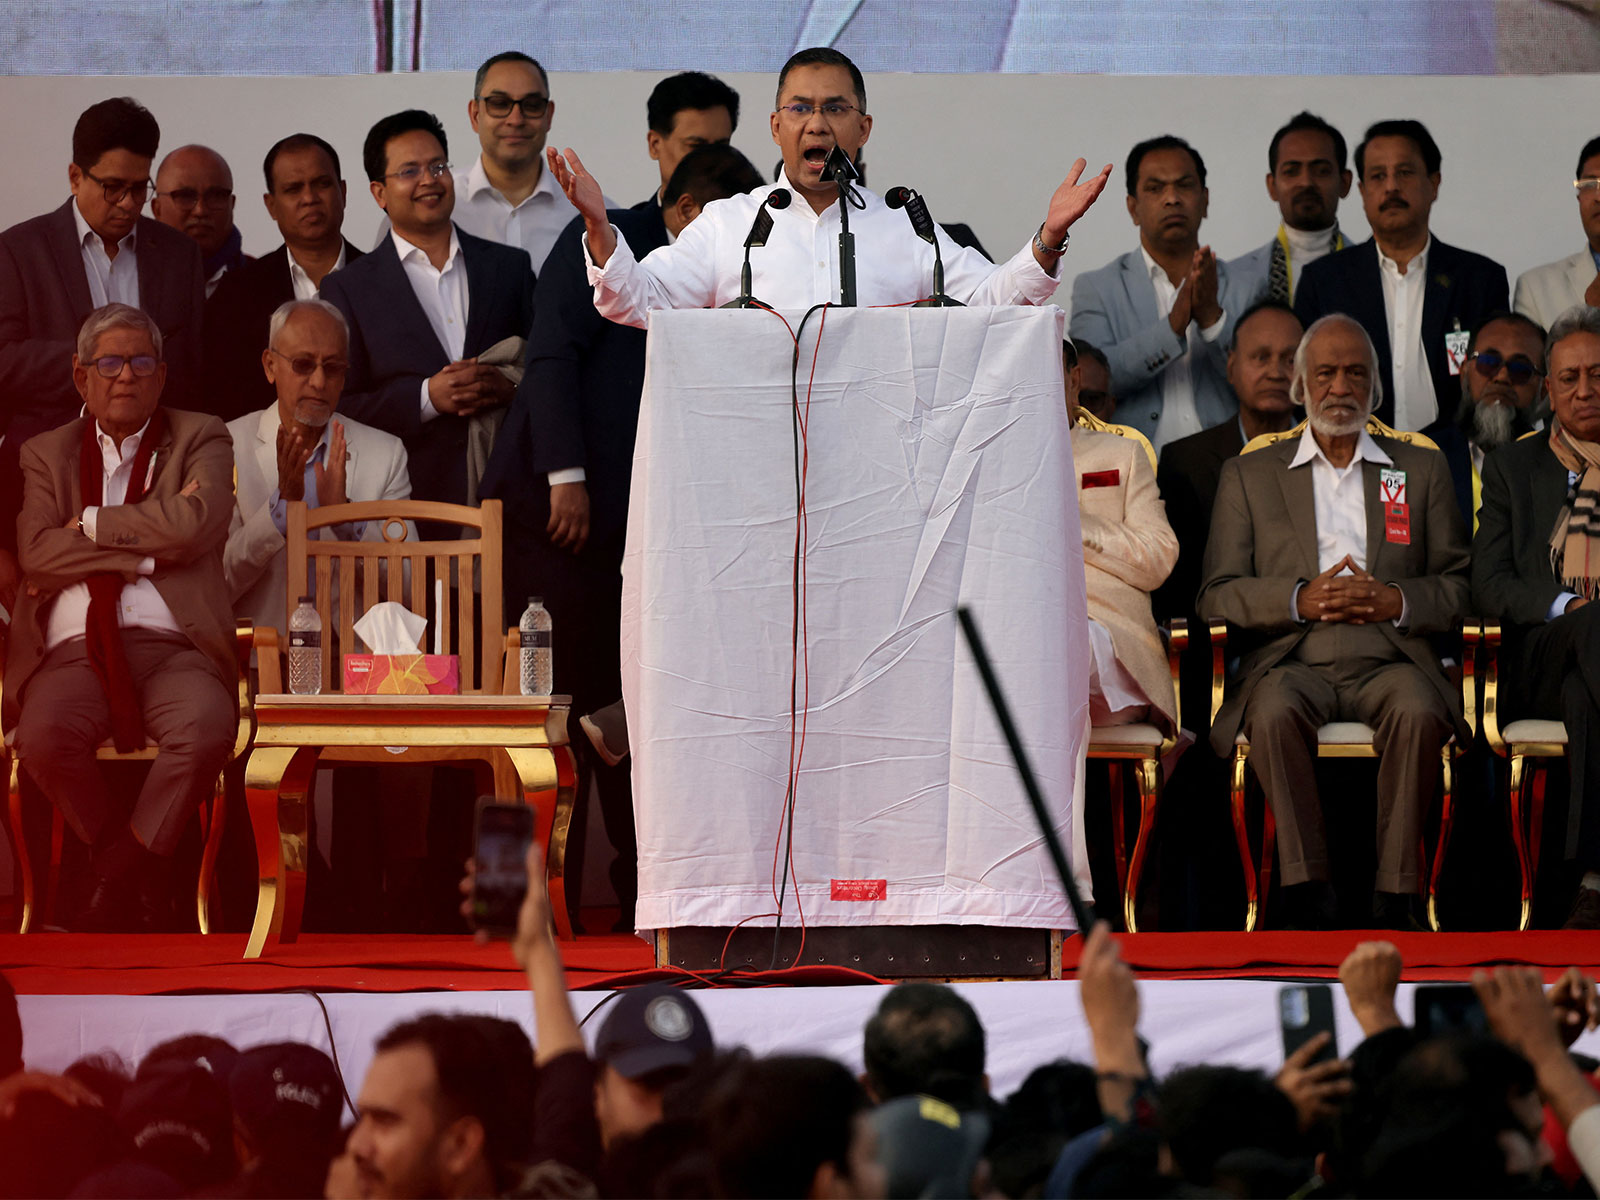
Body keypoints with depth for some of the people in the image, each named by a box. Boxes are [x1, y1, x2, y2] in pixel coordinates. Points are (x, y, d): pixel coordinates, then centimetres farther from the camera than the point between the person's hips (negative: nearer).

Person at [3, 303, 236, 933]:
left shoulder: (201, 440, 17)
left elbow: (194, 525, -5)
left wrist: (89, 526, 2)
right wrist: (148, 544, -3)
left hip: (172, 649, -1)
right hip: (74, 651, 1)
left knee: (205, 730, -36)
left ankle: (121, 872, -14)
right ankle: (140, 874, -10)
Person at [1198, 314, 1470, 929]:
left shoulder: (1423, 469, 20)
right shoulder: (1248, 475, 18)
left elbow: (1460, 585, 13)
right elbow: (1217, 594, 8)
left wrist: (1396, 601, -8)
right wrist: (1300, 598, -10)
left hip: (1388, 660, 0)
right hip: (1292, 662, 0)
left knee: (1418, 711, -34)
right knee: (1276, 712, -35)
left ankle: (1395, 896, -33)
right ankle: (1307, 894, -34)